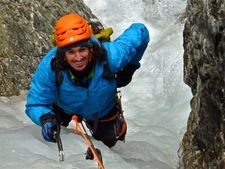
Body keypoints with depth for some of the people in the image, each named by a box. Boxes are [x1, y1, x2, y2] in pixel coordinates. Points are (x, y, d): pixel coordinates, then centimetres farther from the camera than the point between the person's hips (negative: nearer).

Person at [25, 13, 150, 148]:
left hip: (102, 110, 0)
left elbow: (140, 31, -28)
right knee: (51, 130, 32)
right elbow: (35, 104, -34)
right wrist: (45, 118, -57)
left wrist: (130, 66, -15)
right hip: (64, 107, 0)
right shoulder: (49, 67, -45)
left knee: (108, 142, 28)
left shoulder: (110, 56, -46)